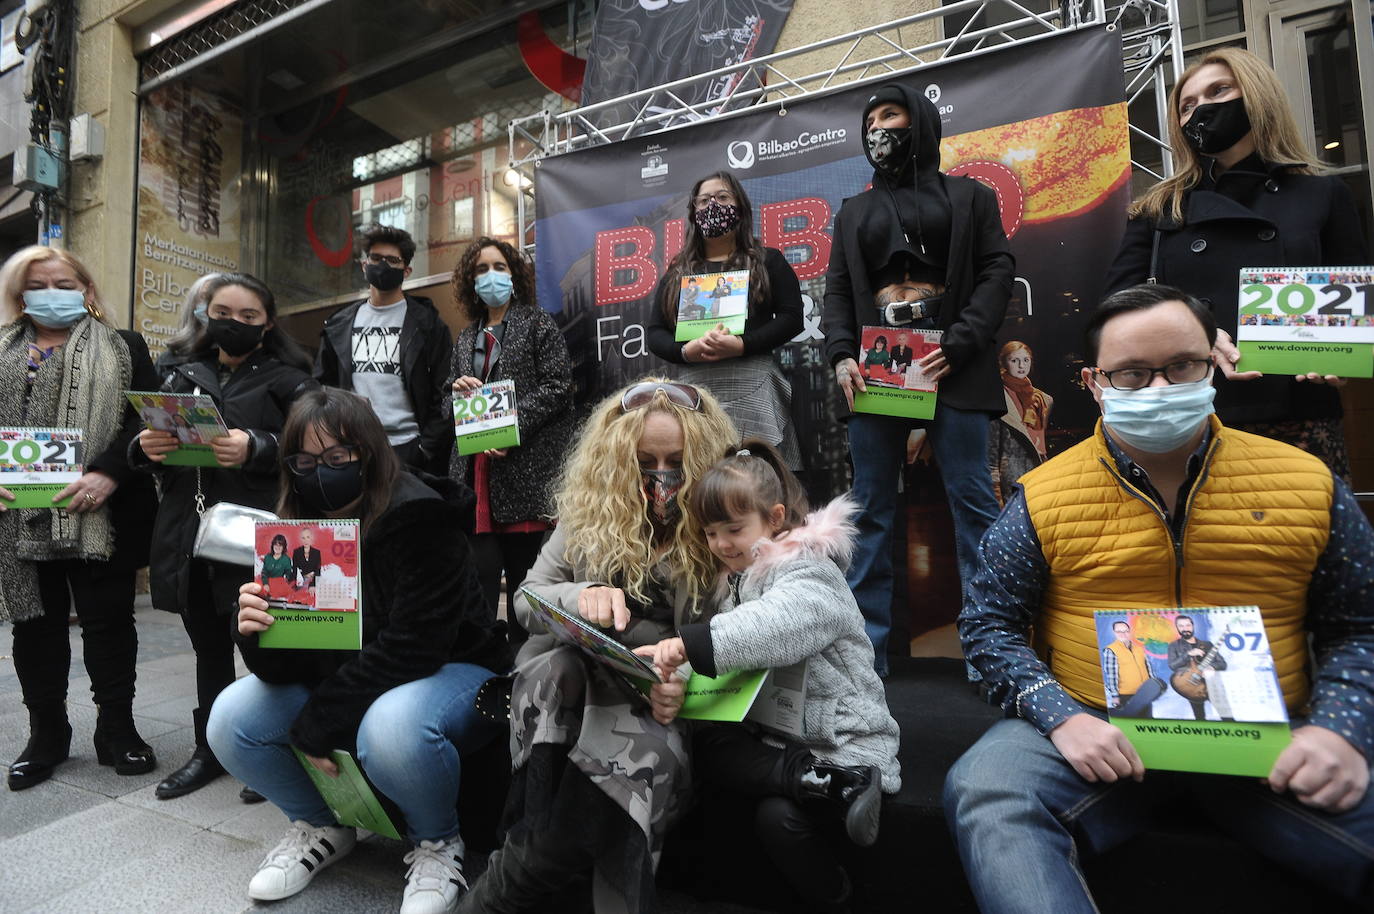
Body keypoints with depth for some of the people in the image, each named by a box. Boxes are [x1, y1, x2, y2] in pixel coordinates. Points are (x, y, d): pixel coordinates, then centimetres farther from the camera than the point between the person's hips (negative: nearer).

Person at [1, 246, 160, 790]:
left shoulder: (123, 351, 6)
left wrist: (108, 474, -19)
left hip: (98, 517, -3)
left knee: (108, 624, 4)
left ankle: (118, 730, 17)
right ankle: (46, 736, 25)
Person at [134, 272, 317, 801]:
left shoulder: (288, 378, 0)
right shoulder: (181, 372, 16)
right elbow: (142, 443, 16)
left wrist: (256, 447, -27)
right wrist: (147, 446, -7)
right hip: (188, 532, 5)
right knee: (208, 646, 16)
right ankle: (210, 750, 31)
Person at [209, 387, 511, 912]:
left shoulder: (420, 520, -23)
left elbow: (412, 648, -27)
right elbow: (286, 667, -5)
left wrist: (316, 725, -19)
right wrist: (256, 633, -29)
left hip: (451, 671, -6)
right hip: (341, 681, 7)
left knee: (390, 728, -37)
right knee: (231, 717, -10)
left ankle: (438, 844, -3)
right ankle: (322, 827, 15)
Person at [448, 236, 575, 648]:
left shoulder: (537, 323, 5)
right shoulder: (466, 339, 22)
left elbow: (557, 385, -7)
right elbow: (449, 408, 25)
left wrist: (512, 426, -17)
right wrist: (458, 392, 1)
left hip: (525, 470, -5)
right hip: (476, 474, 5)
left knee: (524, 573, 1)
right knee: (479, 571, 0)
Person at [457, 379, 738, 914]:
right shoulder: (590, 511, 3)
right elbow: (528, 599, 1)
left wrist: (686, 685, -27)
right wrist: (580, 597, -22)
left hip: (657, 703, -1)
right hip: (564, 685, 2)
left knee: (643, 755, -33)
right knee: (557, 666, -33)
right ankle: (543, 854, -23)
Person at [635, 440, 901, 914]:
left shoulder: (810, 572, -13)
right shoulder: (740, 580, 14)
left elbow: (774, 625, -36)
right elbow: (722, 662, 7)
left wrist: (689, 643, -47)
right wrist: (676, 680, -14)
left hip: (845, 743, -7)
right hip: (779, 735, 8)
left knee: (779, 815, -28)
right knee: (705, 746, -19)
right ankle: (836, 786, -21)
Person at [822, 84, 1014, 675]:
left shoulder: (968, 196, 14)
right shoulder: (854, 211, 22)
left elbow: (997, 271, 4)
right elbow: (837, 290, 15)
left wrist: (960, 342, -11)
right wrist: (840, 355, -3)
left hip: (952, 365, -2)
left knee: (971, 500, -5)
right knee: (871, 509, 0)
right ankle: (867, 649, 6)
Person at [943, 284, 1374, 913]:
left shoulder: (1309, 483, 4)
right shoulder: (1043, 496, -2)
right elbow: (989, 623, 0)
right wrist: (1061, 718, -15)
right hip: (1095, 734, -1)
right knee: (982, 790, -27)